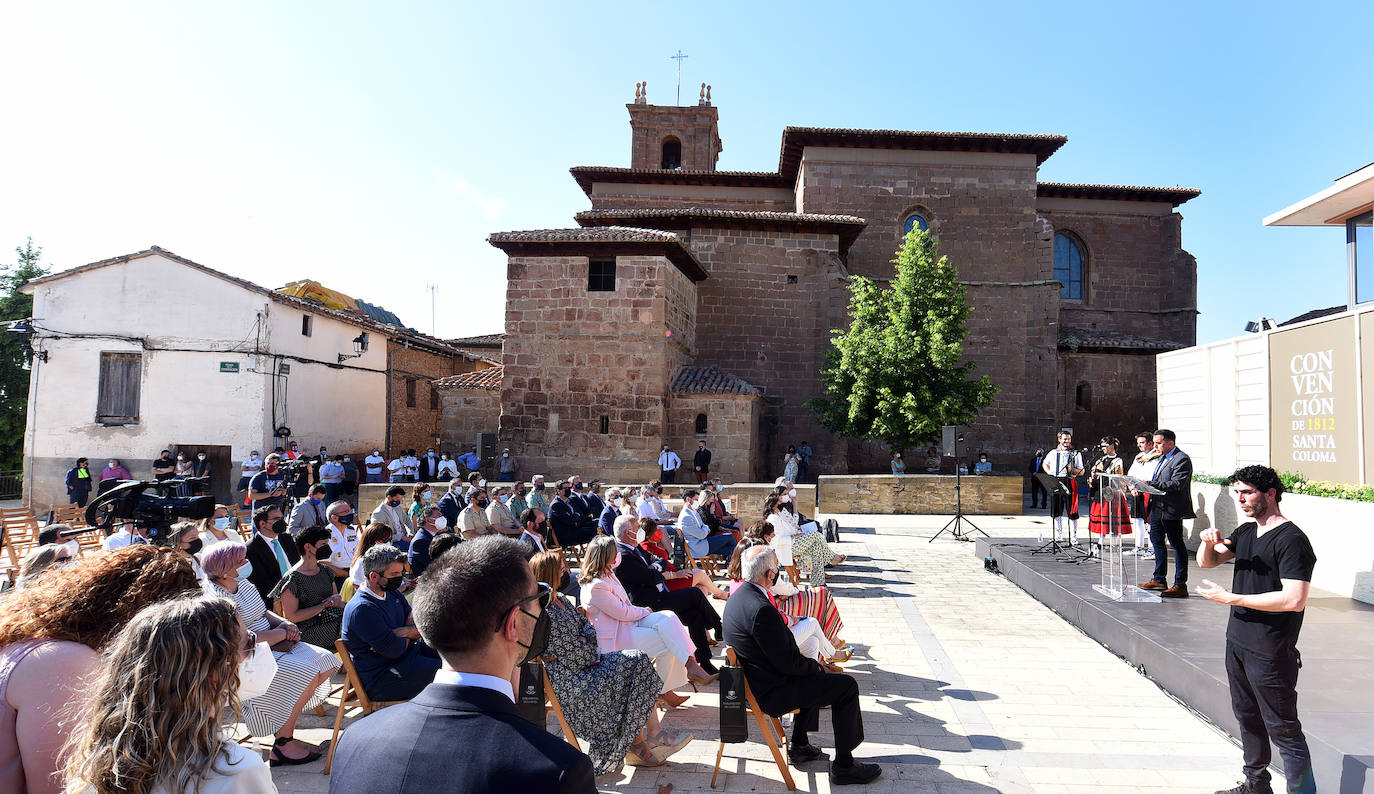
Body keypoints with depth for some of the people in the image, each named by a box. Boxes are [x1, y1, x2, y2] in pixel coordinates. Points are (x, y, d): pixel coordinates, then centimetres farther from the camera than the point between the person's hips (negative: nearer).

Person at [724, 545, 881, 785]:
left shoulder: (737, 597, 1)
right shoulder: (761, 609, -30)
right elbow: (787, 663, -24)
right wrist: (813, 665, -4)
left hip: (751, 681, 10)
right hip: (770, 692, -10)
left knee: (814, 672, 30)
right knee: (846, 686, -1)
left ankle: (799, 745, 35)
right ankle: (844, 766, 10)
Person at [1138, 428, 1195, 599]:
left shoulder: (1182, 460, -15)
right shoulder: (1164, 457, 15)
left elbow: (1176, 485, -25)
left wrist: (1151, 484, -28)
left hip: (1171, 511, -10)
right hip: (1158, 508, 10)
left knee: (1177, 545, -2)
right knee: (1156, 540, 17)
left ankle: (1180, 585, 5)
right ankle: (1159, 580, 30)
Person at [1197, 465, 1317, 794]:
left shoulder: (1292, 540, -16)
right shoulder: (1246, 531, 10)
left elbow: (1295, 600, -24)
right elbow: (1206, 562, 16)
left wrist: (1230, 598, -21)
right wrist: (1208, 542, -7)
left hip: (1270, 653, -9)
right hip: (1237, 643, 9)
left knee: (1283, 730, -1)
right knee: (1248, 718, 21)